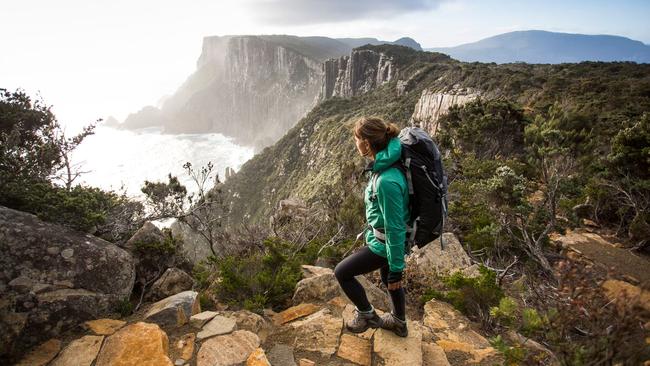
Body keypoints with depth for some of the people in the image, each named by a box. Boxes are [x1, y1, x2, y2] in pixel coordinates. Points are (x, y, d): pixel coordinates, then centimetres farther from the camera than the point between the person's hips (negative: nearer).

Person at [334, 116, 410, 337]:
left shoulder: (387, 181, -35)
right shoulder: (384, 164, -6)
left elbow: (395, 228, -27)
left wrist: (396, 269, -17)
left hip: (384, 244, -9)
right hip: (383, 237, 9)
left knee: (342, 272, 6)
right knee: (388, 279, 28)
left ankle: (367, 315, 27)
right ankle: (399, 323, 52)